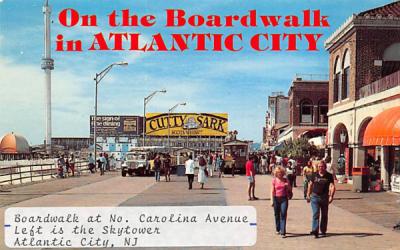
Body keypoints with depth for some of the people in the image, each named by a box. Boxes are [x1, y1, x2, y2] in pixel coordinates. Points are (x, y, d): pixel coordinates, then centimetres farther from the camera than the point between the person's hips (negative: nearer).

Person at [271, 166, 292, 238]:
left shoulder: (285, 180, 4)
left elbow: (290, 189, 11)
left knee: (283, 215, -8)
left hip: (284, 199, 0)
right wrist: (272, 200, -6)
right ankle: (278, 229, 30)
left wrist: (287, 186, -11)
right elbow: (272, 191, 0)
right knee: (277, 215, 11)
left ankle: (283, 232, -10)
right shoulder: (274, 180, 1)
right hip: (276, 198, 0)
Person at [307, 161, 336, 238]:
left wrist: (331, 196, -22)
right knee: (315, 214, -11)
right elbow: (310, 185, 12)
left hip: (324, 197, 0)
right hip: (315, 196, 0)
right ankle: (315, 231, -17)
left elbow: (332, 186, -9)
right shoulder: (314, 175, 3)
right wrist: (308, 195, 10)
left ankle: (323, 231, 25)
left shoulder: (329, 176, -3)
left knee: (324, 215, 11)